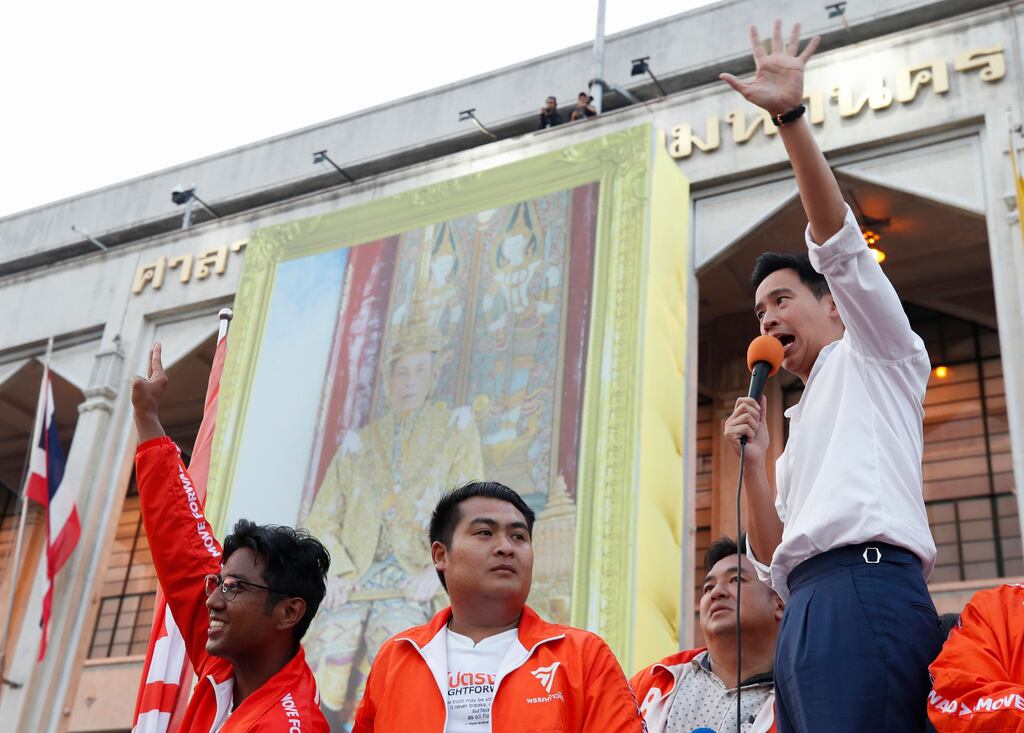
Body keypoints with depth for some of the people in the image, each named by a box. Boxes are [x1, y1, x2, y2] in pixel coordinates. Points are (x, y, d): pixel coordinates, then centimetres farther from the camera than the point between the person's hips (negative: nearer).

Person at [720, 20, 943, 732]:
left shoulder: (876, 356, 17)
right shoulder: (807, 421, 35)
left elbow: (839, 241, 0)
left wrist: (791, 116, -5)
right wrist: (753, 461, 15)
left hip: (864, 586, -8)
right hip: (807, 610, 8)